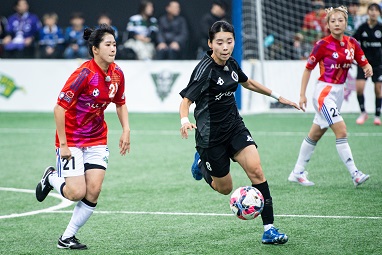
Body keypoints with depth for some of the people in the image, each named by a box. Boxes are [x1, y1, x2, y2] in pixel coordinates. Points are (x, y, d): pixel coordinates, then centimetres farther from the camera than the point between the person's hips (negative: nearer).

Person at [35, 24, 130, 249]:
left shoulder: (117, 74, -2)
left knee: (93, 191, -6)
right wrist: (63, 144, -20)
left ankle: (67, 238, 10)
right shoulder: (84, 74, -22)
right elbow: (60, 108, -21)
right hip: (72, 140, -6)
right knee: (76, 192, -12)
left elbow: (120, 103, 16)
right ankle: (51, 178, 22)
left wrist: (126, 131, 3)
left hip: (97, 139, 6)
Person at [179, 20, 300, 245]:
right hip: (210, 134, -5)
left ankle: (269, 229, -12)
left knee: (256, 169, -15)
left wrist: (277, 96, 24)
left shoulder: (231, 64, 0)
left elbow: (248, 83, 22)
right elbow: (186, 100, -24)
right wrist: (185, 121, -45)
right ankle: (201, 162, 40)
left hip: (234, 125, 5)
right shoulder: (205, 70, -20)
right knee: (225, 188, 7)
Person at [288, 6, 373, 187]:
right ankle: (355, 174, -17)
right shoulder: (323, 44, -12)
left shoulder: (352, 43, 3)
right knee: (341, 130, -17)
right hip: (324, 92, -6)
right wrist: (302, 95, -6)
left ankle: (297, 173, 22)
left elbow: (364, 63, 7)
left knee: (315, 135, 13)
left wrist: (368, 69, -17)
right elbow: (308, 68, -5)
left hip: (339, 92, 6)